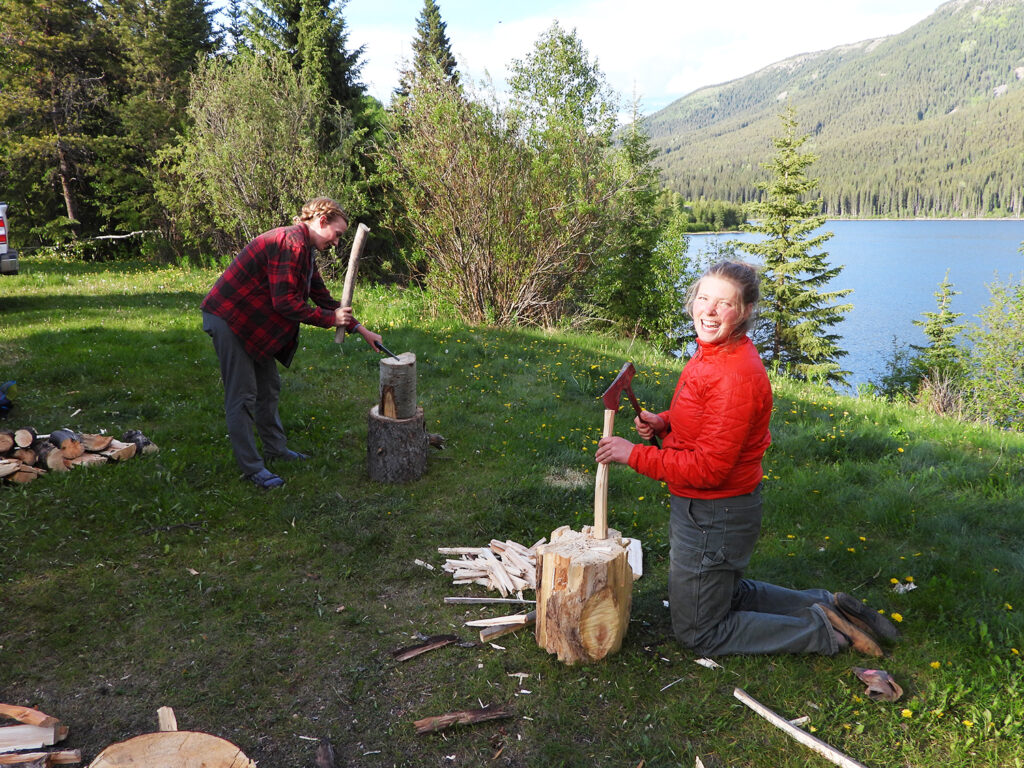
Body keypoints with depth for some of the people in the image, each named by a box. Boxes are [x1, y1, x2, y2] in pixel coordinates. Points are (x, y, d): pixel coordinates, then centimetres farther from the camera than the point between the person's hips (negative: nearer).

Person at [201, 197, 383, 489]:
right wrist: (331, 319, -17)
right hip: (229, 320, -11)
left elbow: (322, 297, 17)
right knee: (242, 397, -4)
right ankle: (252, 468, 3)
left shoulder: (304, 251, 12)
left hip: (255, 322, 11)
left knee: (269, 389, 18)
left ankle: (276, 448, 33)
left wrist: (360, 328, 13)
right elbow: (285, 302, -27)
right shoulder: (290, 243, -22)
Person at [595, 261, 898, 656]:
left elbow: (708, 467, -29)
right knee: (727, 592, 32)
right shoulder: (712, 353, 2)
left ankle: (824, 630, 13)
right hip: (701, 507, 10)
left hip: (715, 517, -10)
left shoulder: (736, 376, -28)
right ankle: (829, 606, 30)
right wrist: (663, 423, -3)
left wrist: (633, 454, -24)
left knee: (699, 632, 10)